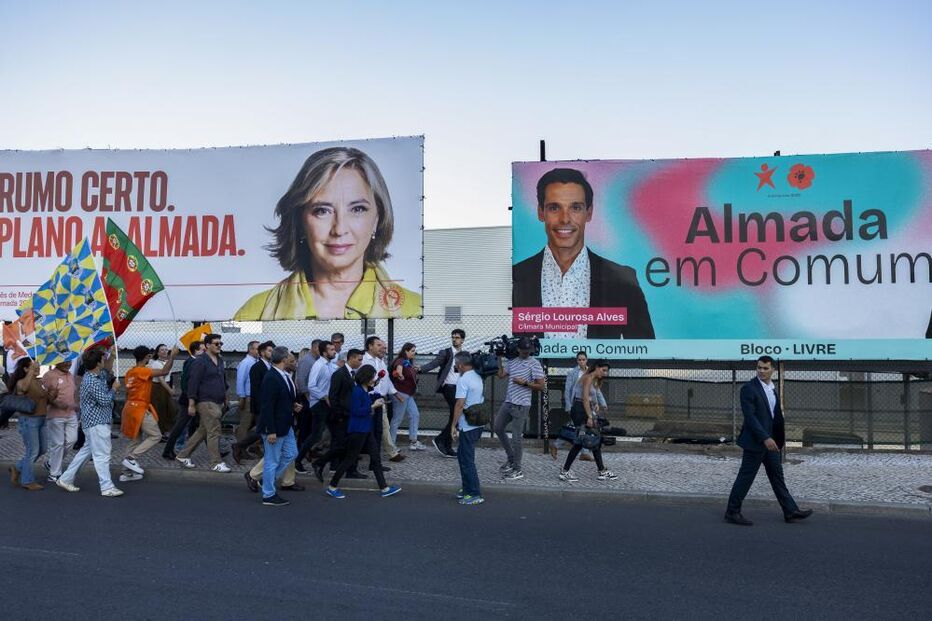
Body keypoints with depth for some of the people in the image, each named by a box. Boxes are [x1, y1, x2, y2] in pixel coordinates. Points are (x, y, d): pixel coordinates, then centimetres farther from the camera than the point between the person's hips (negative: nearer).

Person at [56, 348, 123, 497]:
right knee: (102, 455, -6)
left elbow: (107, 372, 29)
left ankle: (66, 479, 26)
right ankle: (107, 487, -2)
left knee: (86, 451, 18)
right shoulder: (92, 382, -21)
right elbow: (104, 400, -20)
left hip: (93, 422, 10)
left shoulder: (98, 376, 8)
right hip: (97, 423, -10)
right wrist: (114, 388, -5)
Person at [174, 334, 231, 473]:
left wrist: (225, 398, 22)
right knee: (214, 432, -7)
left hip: (217, 402, 9)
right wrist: (191, 404, -16)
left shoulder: (220, 360, 15)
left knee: (203, 431, 15)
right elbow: (193, 383, -14)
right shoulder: (200, 362, -11)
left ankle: (183, 455, 26)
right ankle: (216, 463, -1)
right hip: (206, 402, -9)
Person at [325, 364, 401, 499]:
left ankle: (384, 488, 11)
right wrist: (373, 406, -17)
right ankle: (332, 487, 12)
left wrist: (377, 401, 5)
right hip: (357, 430, -9)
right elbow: (356, 411, -22)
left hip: (366, 430, 9)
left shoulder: (365, 391, 10)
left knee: (376, 457, 8)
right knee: (350, 459, 0)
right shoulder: (357, 391, -18)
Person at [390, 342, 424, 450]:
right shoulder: (400, 361, -15)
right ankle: (391, 443, 5)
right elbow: (398, 366, -41)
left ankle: (413, 441, 16)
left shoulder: (409, 363, 15)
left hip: (409, 394, 10)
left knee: (415, 415, 9)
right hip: (401, 393, -10)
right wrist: (399, 374, -60)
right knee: (398, 418, -4)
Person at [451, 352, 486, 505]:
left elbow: (460, 404, -20)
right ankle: (467, 488, 26)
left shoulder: (463, 380, -16)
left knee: (467, 460, -1)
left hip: (468, 426, -9)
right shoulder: (478, 377, 10)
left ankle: (475, 494, 2)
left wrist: (453, 424, -14)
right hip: (479, 423, 9)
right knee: (462, 455, 20)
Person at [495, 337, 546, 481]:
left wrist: (525, 383, -18)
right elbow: (501, 375, 12)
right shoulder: (512, 361, 10)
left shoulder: (534, 363, -9)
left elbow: (541, 385, -10)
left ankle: (517, 470, 9)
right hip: (508, 402, 7)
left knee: (516, 437, -3)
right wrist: (500, 358, 11)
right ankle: (511, 458, 31)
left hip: (521, 405, -7)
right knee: (498, 428, 16)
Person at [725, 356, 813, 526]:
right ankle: (732, 512, 9)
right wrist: (765, 438, -27)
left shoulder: (772, 387, 10)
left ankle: (791, 511, 21)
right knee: (746, 477, -1)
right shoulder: (749, 388, -16)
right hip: (755, 441, -8)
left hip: (770, 439, 8)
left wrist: (780, 433, 19)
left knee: (777, 476, 14)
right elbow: (749, 416, -22)